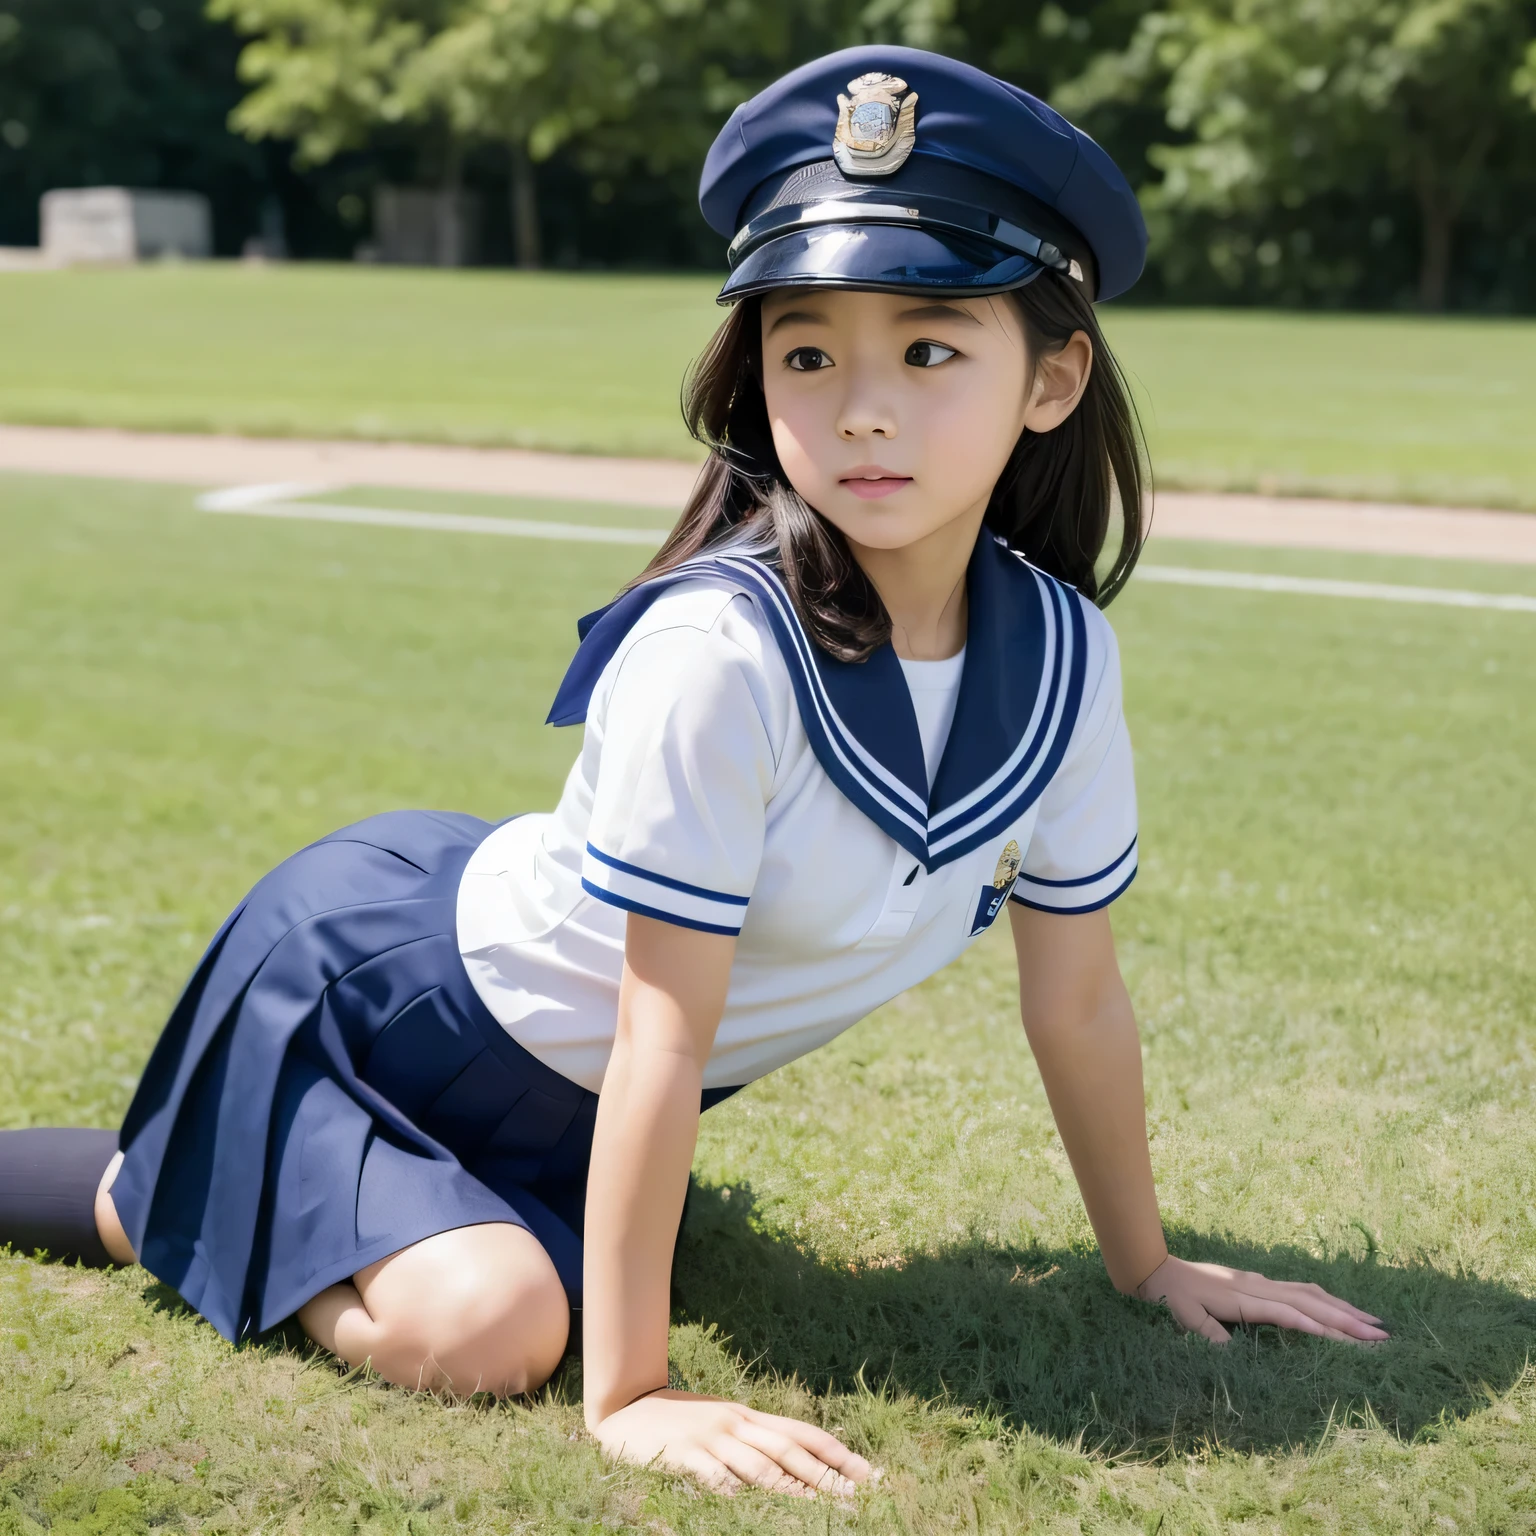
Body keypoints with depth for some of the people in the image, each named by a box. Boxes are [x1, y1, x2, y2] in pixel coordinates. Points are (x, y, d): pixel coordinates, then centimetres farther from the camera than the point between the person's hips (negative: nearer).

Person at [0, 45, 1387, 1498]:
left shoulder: (1060, 657, -16)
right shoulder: (719, 649, -35)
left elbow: (1077, 999, -4)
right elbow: (667, 1035, -32)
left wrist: (1148, 1264, 5)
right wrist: (629, 1395, -27)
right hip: (368, 976, -7)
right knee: (482, 1327, -25)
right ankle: (136, 1188, 1)